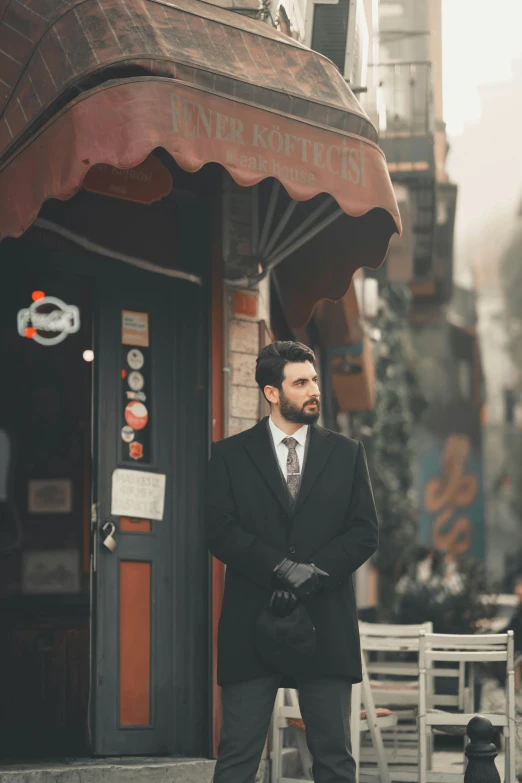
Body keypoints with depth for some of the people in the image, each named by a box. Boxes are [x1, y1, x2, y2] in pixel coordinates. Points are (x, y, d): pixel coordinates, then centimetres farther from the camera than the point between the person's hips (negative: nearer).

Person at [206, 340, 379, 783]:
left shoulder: (347, 453, 11)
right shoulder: (230, 455, 7)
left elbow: (365, 532, 3)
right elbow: (221, 531, -3)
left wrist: (309, 576, -11)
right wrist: (282, 567, -16)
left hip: (327, 627, 1)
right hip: (251, 626, -1)